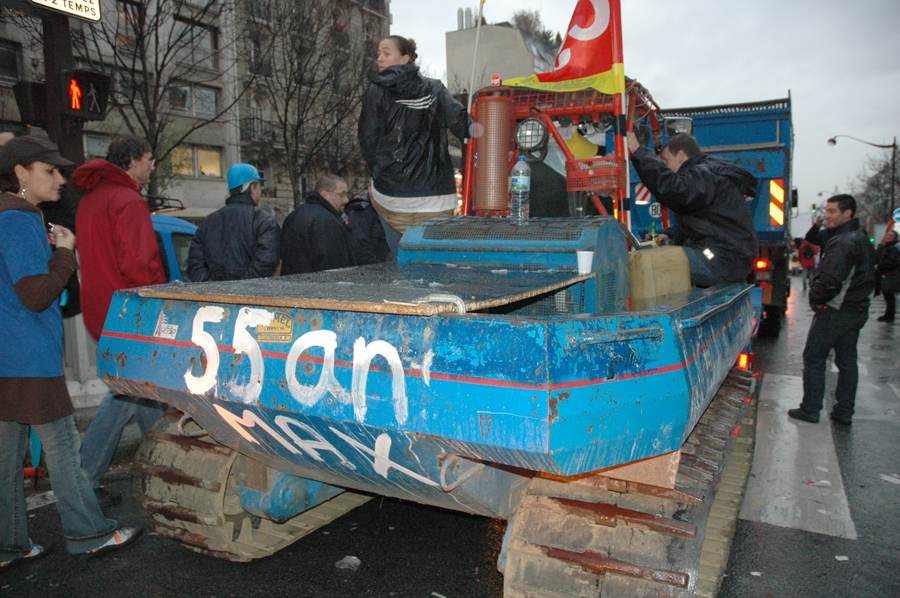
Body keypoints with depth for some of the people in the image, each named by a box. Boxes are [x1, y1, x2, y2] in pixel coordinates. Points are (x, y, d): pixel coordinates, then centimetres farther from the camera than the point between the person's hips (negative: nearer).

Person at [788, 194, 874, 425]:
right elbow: (869, 277, 22)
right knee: (847, 361, 13)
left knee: (813, 358, 0)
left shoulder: (843, 242, -20)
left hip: (834, 311, -10)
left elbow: (830, 279, -27)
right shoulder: (862, 239, 14)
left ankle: (810, 409, 5)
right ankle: (844, 411, 19)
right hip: (856, 309, 10)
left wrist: (816, 298, -12)